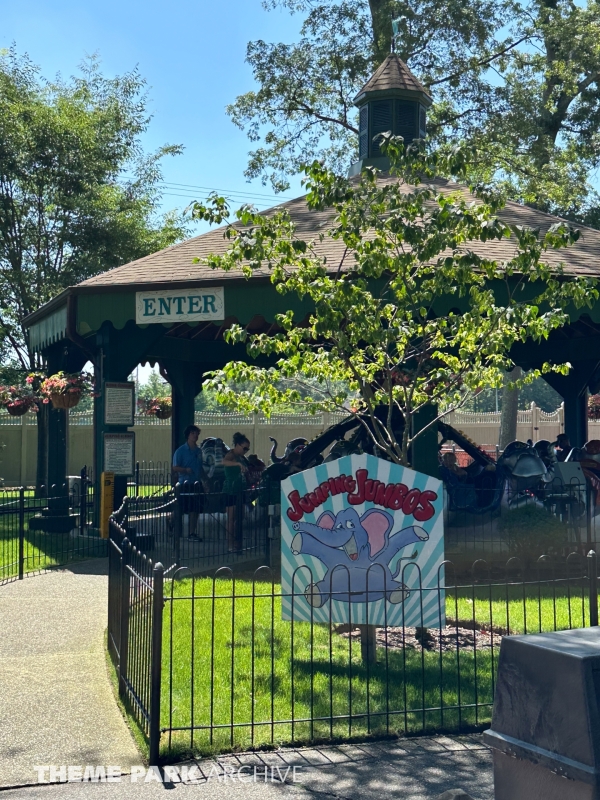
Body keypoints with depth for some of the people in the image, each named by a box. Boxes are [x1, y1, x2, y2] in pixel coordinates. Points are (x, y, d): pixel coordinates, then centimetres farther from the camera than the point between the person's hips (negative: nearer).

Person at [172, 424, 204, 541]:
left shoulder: (199, 451, 13)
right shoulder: (181, 451, -5)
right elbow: (175, 468, -10)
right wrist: (185, 470, -26)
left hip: (196, 484, 6)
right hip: (184, 484, -5)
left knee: (195, 510, 6)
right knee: (180, 511, -4)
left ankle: (192, 533, 12)